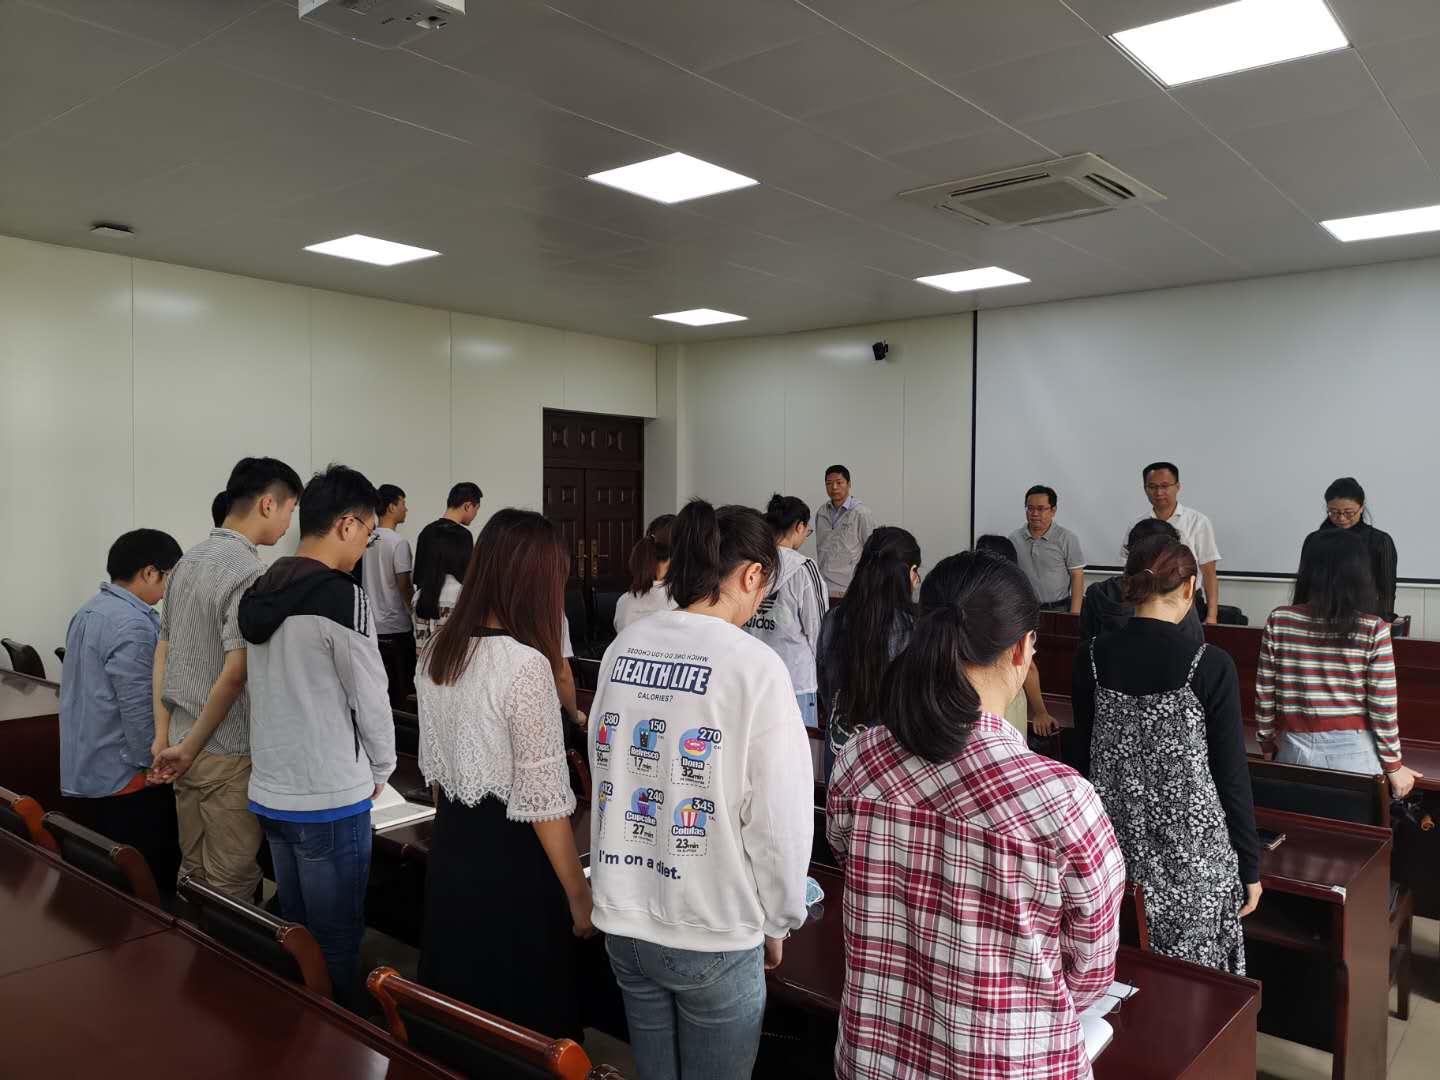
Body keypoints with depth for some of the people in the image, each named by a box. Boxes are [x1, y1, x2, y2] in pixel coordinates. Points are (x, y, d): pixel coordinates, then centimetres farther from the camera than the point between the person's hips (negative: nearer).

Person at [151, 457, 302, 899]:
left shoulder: (187, 561, 8)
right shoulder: (250, 572, -19)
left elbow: (162, 653, 11)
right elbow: (236, 673, -24)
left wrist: (163, 735, 12)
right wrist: (189, 748, -12)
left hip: (185, 743, 8)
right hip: (228, 753, -8)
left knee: (193, 871, 19)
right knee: (230, 884, 4)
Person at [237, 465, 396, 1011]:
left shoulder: (258, 593, 6)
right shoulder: (343, 599, -19)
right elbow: (370, 699, -13)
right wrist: (380, 770, 4)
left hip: (269, 794, 8)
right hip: (331, 800, -8)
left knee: (295, 933, 20)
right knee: (336, 944, 5)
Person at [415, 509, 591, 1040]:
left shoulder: (436, 651, 1)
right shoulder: (525, 665, -23)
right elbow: (542, 800, -21)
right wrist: (579, 893, -11)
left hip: (449, 847, 8)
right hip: (511, 857, -7)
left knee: (459, 1009, 23)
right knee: (523, 1021, 11)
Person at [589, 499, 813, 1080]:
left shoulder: (623, 648, -1)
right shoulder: (754, 665, -18)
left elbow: (605, 778, 7)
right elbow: (779, 815, -15)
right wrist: (778, 922, 2)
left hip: (622, 919, 6)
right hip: (715, 932, -5)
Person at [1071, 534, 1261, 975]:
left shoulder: (1090, 659, -5)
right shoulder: (1211, 666, -15)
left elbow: (1084, 757, 4)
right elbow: (1231, 773, -9)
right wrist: (1250, 866, 3)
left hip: (1115, 845, 3)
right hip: (1190, 856, -3)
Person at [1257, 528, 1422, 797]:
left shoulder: (1279, 621, -5)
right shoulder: (1374, 629, -10)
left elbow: (1264, 693, 0)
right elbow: (1383, 706, -7)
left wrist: (1268, 745, 13)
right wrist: (1394, 765, 5)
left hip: (1295, 750, 1)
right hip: (1354, 752, -1)